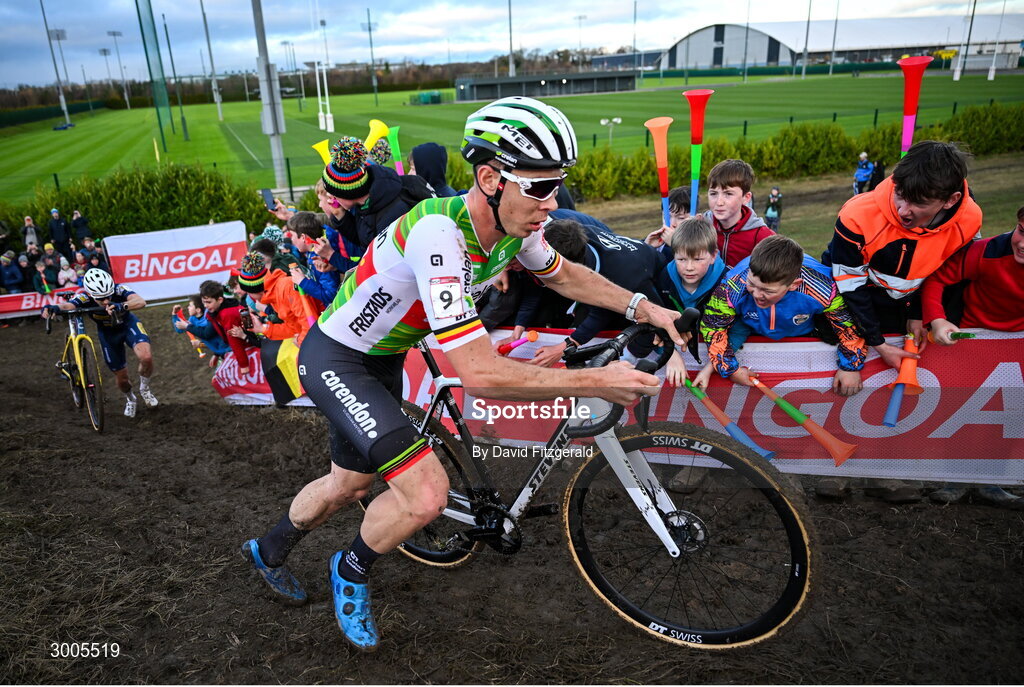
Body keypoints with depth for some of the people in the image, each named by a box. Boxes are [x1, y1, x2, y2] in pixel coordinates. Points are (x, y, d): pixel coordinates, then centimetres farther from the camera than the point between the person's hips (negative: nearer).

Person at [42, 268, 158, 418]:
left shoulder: (118, 290, -33)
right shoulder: (84, 298, -29)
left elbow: (141, 301, -51)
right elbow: (67, 306, -48)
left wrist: (121, 306, -70)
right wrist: (53, 308, -70)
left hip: (128, 324, -1)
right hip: (107, 332, 2)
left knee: (146, 357, -31)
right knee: (121, 377, 5)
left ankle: (144, 388, 1)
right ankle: (130, 399, 41)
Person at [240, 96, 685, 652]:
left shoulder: (516, 223, -13)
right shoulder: (438, 232, -38)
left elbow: (563, 274, 8)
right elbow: (478, 373, -40)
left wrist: (643, 307, -5)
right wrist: (598, 382, -36)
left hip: (383, 357, 8)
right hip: (334, 359, -8)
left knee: (350, 483, 23)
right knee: (426, 494, -19)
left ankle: (268, 551, 53)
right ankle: (351, 571, 14)